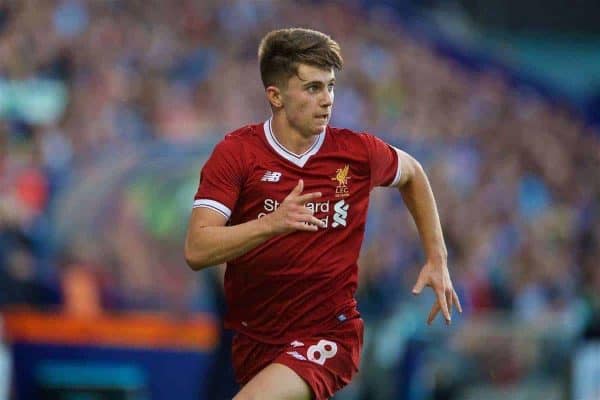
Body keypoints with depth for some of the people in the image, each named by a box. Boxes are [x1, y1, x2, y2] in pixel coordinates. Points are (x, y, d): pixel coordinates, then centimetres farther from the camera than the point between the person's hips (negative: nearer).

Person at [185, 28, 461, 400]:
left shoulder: (359, 152, -7)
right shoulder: (236, 152, -11)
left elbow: (412, 174, 17)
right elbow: (196, 251, -20)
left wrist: (437, 259, 11)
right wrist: (271, 223, -34)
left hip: (328, 336, -2)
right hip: (254, 338, 2)